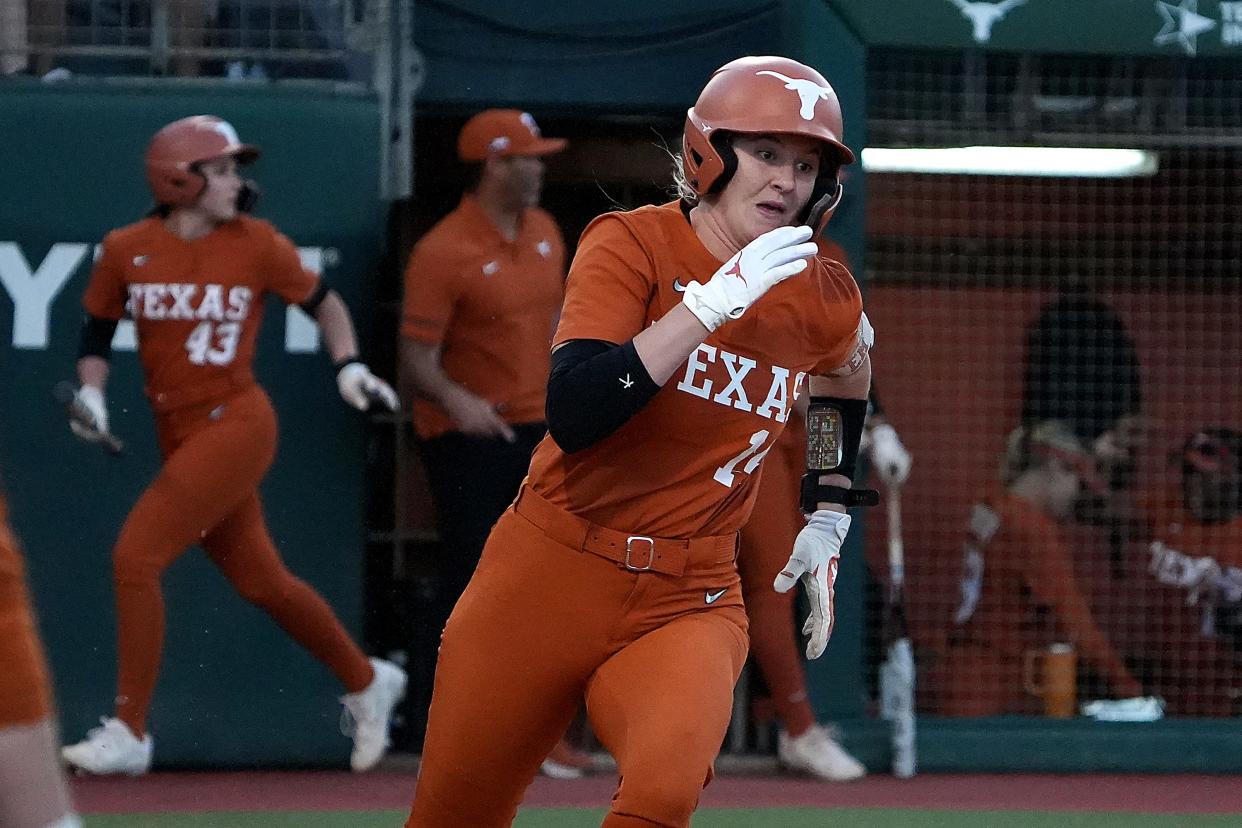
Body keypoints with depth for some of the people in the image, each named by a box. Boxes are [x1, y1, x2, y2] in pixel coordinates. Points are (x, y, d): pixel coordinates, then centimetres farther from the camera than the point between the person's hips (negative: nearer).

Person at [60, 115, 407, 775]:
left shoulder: (259, 245, -5)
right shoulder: (127, 251, 1)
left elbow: (323, 302, 9)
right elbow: (98, 328, 13)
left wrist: (348, 364, -5)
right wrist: (91, 393, -4)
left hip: (235, 424, -5)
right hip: (179, 435, 5)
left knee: (135, 555, -15)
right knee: (258, 580, 13)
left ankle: (129, 732, -6)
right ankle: (366, 681, 35)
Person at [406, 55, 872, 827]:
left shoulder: (827, 304, 2)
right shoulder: (634, 244, -9)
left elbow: (846, 376, 28)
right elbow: (572, 416, -24)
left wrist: (828, 520, 18)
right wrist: (717, 300, -26)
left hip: (690, 601, 1)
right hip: (550, 579, -1)